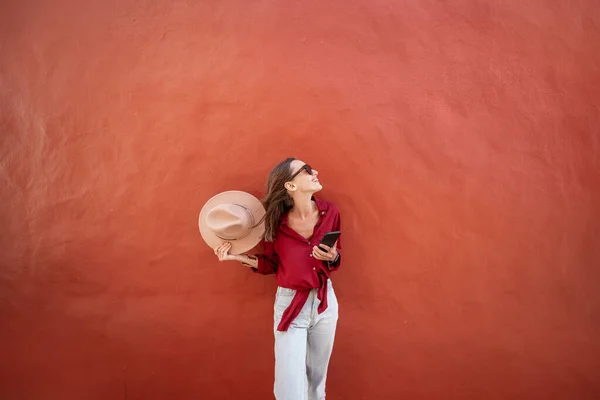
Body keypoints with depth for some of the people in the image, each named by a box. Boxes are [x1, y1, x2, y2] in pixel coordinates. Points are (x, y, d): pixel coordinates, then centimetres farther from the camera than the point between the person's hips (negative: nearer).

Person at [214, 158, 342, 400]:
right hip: (290, 304, -3)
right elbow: (272, 265, 2)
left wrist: (332, 258, -17)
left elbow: (336, 260, 6)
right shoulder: (277, 221, -15)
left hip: (325, 302, 3)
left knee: (317, 378, 18)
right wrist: (239, 257, -12)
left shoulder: (330, 212, -8)